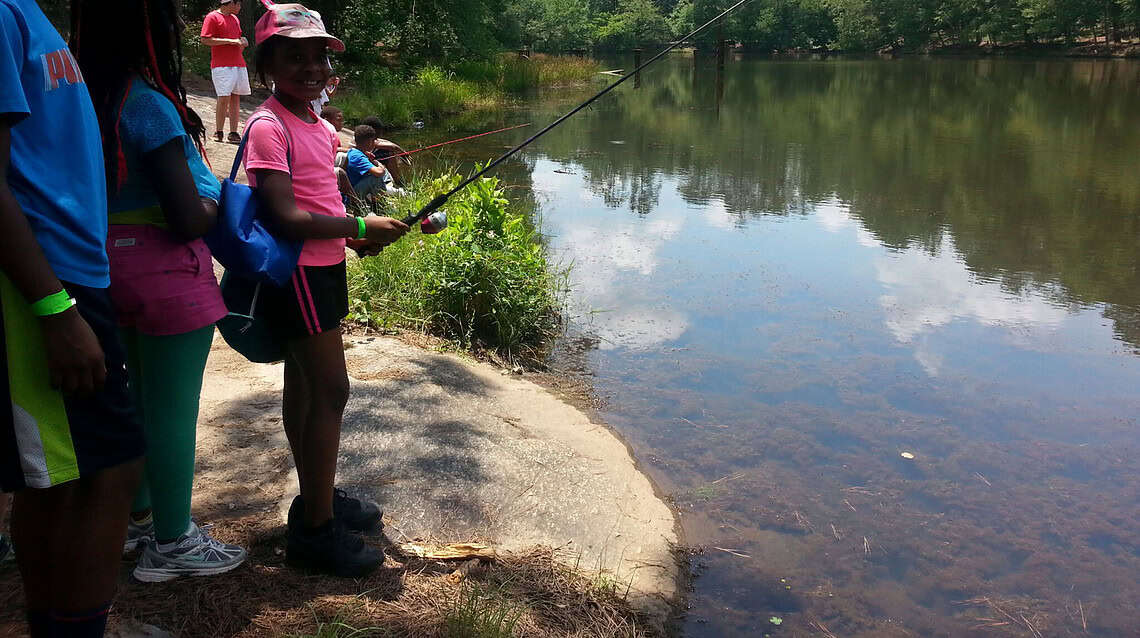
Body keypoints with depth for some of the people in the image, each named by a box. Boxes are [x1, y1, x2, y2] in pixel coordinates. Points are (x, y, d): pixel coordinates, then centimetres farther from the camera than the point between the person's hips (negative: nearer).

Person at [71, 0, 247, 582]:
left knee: (142, 401, 22)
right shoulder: (149, 103, -20)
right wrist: (216, 199, -2)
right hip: (167, 273, -8)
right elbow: (189, 219, -22)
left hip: (114, 266, 8)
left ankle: (139, 517, 38)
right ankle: (170, 545, 19)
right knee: (173, 412, 4)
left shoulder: (89, 97, 4)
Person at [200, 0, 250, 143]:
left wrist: (242, 42, 7)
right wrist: (230, 41, -15)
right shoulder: (212, 17, -2)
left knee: (236, 98, 3)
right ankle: (218, 132, 0)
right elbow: (205, 40, -11)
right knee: (224, 98, -11)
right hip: (221, 66, -7)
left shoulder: (235, 19, 20)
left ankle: (233, 134, 5)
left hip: (239, 64, 7)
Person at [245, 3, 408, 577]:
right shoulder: (268, 127, -16)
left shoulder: (317, 125, 12)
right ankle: (315, 529, 4)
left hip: (323, 267, 9)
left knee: (303, 384, 17)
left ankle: (317, 499, 30)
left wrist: (356, 235, 4)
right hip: (296, 273, -9)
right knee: (329, 390, -7)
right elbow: (283, 217, -24)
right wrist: (358, 227, -17)